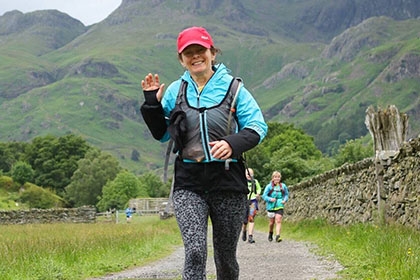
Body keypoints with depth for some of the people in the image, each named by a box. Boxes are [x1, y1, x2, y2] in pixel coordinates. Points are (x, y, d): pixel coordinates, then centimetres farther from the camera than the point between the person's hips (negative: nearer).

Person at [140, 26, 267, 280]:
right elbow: (162, 134, 16)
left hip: (228, 182, 0)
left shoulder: (233, 87, 1)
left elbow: (257, 127, -2)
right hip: (189, 184, 1)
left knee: (226, 256, 12)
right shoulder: (175, 91, 8)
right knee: (195, 252, -17)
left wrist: (233, 143, -21)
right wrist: (152, 103, 1)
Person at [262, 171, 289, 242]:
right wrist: (270, 199, -20)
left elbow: (286, 194, 17)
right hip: (271, 206, 0)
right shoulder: (269, 186, -3)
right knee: (272, 222, 11)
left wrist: (285, 200, -2)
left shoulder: (283, 186, 4)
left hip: (280, 207, 0)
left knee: (278, 221, -15)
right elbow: (264, 196, -3)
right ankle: (270, 234, 36)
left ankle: (278, 236, -21)